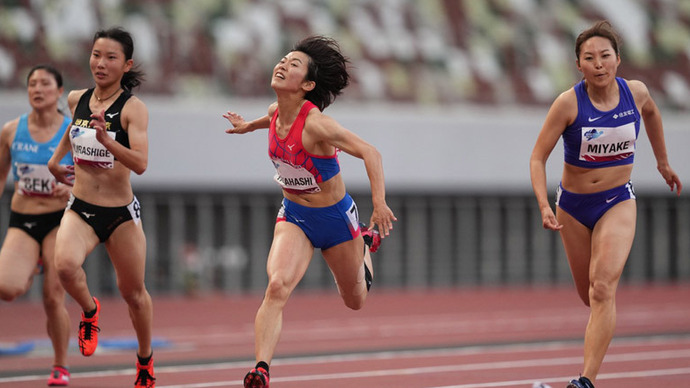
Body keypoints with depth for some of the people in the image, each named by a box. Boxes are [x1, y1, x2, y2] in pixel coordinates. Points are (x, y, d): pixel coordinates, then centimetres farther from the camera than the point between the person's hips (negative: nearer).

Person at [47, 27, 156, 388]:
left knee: (133, 293, 11)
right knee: (65, 265, -29)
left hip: (121, 214, -2)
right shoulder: (76, 99, 1)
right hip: (80, 209, 2)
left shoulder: (133, 108, -13)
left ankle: (145, 358, 38)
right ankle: (90, 310, 5)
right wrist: (55, 158, 27)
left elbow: (140, 163, -26)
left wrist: (106, 140, -38)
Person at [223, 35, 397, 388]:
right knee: (277, 286, -24)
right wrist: (250, 125, 32)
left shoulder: (315, 123, -29)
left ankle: (367, 244, 52)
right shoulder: (275, 112, -9)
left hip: (335, 218, -4)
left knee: (355, 300, 20)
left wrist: (379, 204, -43)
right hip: (294, 216, 4)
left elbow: (370, 153, -32)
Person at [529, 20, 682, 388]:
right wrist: (544, 205, -28)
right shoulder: (569, 103, -18)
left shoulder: (635, 92, -10)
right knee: (590, 296, 14)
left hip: (618, 202, 0)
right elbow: (538, 157, -14)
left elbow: (651, 113, 16)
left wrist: (662, 161, 25)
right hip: (573, 206, 0)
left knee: (603, 288, -20)